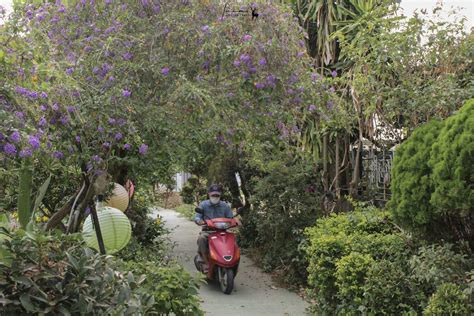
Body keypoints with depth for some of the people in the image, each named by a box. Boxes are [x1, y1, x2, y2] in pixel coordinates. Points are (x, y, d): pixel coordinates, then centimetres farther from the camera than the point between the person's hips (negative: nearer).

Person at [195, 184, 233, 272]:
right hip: (207, 231, -1)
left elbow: (230, 219, 7)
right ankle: (206, 262, -26)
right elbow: (197, 217, -2)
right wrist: (199, 220, -27)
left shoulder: (225, 206, 10)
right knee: (201, 238, -35)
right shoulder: (203, 204, 7)